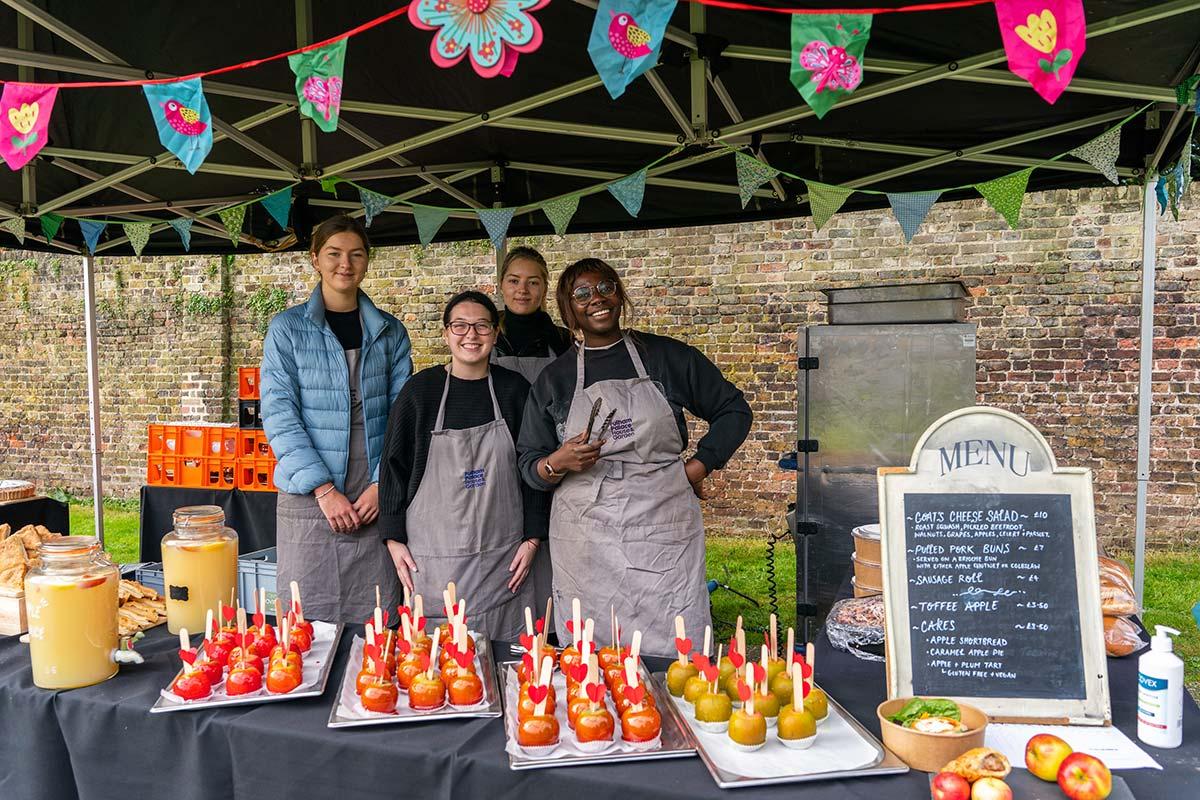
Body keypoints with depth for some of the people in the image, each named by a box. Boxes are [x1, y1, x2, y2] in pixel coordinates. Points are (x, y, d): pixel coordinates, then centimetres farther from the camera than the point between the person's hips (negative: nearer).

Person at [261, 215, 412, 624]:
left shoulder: (389, 332, 9)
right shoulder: (288, 328, 3)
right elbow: (278, 414, -5)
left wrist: (383, 484, -7)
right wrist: (324, 488, -13)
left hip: (373, 499, 2)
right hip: (307, 498, -1)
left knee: (375, 621, 5)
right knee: (307, 620, 3)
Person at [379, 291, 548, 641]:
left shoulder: (515, 390, 2)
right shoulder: (420, 390, -1)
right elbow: (394, 465, 4)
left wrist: (533, 537, 4)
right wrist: (394, 539, 1)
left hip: (502, 557, 1)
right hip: (433, 556, -1)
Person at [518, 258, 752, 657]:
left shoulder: (669, 357, 6)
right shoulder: (554, 378, 10)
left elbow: (734, 410, 13)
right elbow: (529, 463, 11)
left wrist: (698, 466, 3)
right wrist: (559, 463, -10)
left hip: (664, 529, -1)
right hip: (585, 543, 1)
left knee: (674, 653, -1)